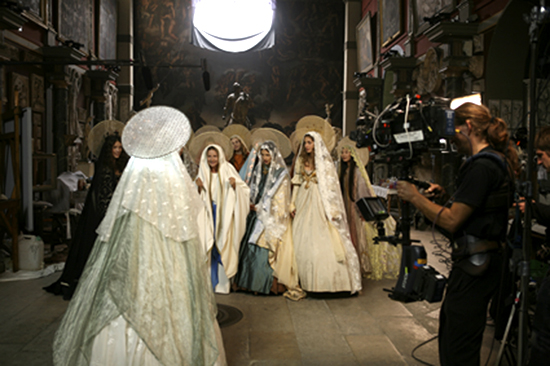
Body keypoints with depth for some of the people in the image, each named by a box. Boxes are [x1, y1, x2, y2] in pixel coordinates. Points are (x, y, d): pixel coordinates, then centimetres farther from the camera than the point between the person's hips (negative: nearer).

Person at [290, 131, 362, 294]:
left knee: (322, 242, -7)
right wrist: (293, 203, 7)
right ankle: (305, 279, 11)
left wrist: (332, 210, -12)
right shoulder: (301, 160, 12)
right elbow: (296, 183, 14)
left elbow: (331, 185, -6)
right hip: (303, 202, 5)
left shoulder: (325, 161, -2)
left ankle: (325, 280, 1)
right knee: (302, 241, 3)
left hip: (319, 201, -4)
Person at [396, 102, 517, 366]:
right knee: (448, 332, 23)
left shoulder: (481, 166, -19)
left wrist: (415, 197, -12)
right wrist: (442, 195, 12)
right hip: (481, 261, 11)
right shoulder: (497, 161, 12)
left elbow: (452, 221, -20)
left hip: (474, 264, -11)